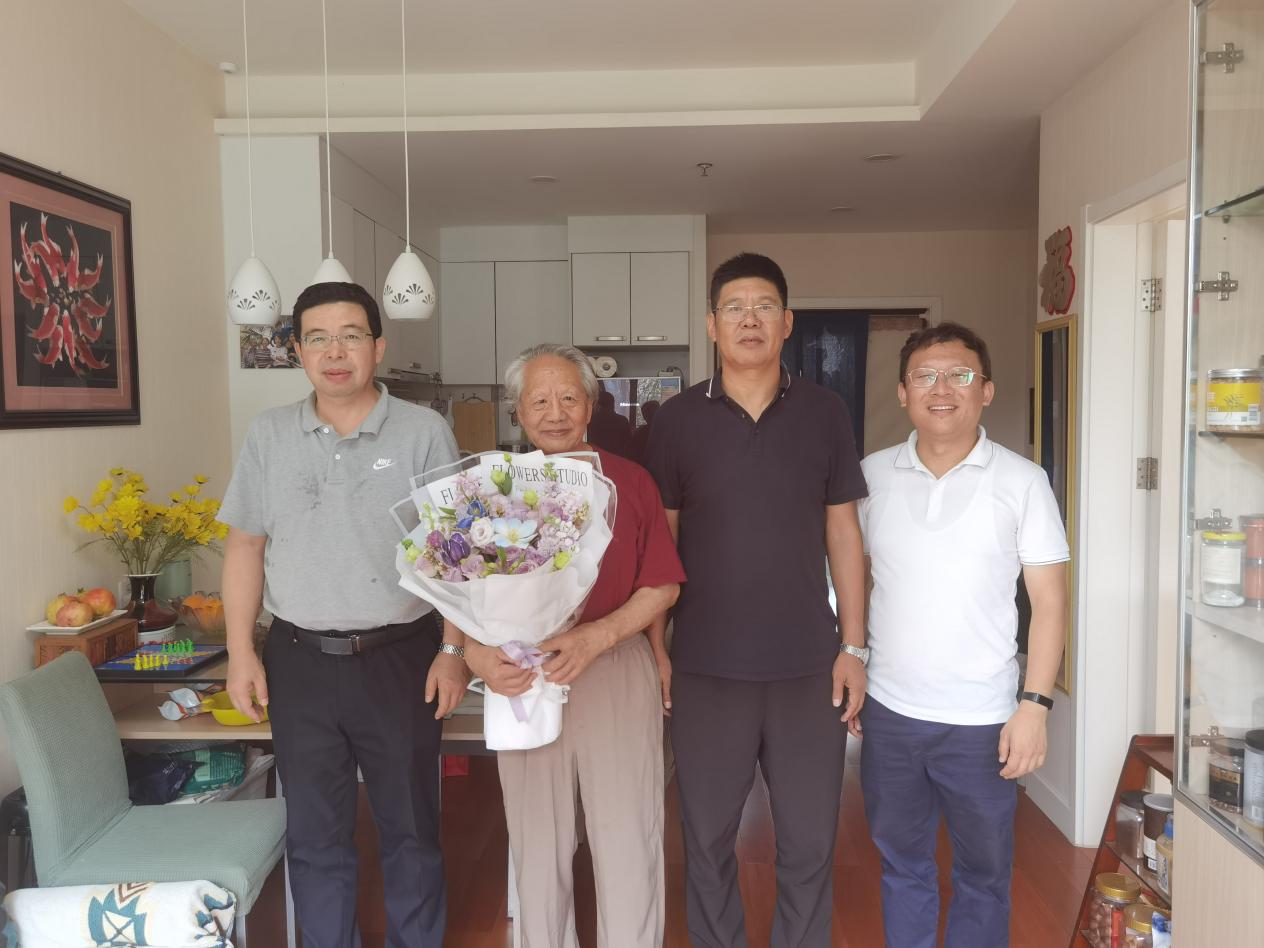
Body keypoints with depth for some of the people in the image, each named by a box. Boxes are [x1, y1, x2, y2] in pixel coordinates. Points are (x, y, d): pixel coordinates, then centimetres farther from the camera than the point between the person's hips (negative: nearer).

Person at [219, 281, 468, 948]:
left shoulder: (423, 432, -4)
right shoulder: (269, 435, 4)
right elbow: (245, 547, 7)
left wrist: (454, 650, -9)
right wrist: (241, 651, 2)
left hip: (398, 658, -2)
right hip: (299, 661, 2)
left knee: (410, 829, 12)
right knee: (314, 834, 15)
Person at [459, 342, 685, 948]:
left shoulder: (629, 482, -1)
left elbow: (663, 585, -3)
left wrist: (595, 637, -17)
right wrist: (477, 653, -18)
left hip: (616, 670, -1)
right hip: (520, 679, 2)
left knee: (627, 836, 5)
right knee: (536, 839, 16)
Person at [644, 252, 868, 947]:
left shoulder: (824, 414, 2)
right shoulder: (676, 419, 0)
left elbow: (842, 532, 5)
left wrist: (852, 645, 2)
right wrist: (656, 649, 0)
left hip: (809, 666, 1)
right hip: (706, 668, 0)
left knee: (809, 843, 11)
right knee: (707, 841, 13)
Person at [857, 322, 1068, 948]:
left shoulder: (1021, 481, -5)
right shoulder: (873, 475, 1)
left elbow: (1048, 598, -4)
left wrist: (1035, 704, -11)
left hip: (980, 720, -2)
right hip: (888, 710, 2)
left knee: (983, 874, 14)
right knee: (901, 866, 18)